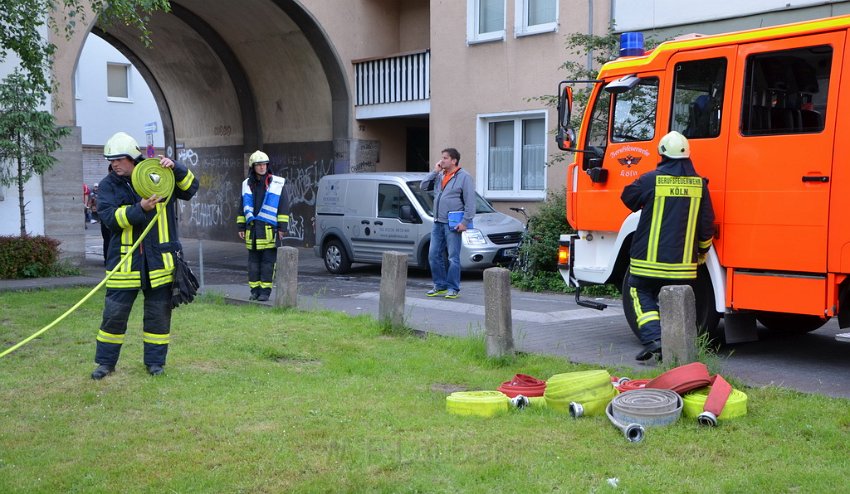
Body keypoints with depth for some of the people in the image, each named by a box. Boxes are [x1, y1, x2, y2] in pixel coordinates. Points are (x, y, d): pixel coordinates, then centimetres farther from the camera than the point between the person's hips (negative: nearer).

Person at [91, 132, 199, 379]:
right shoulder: (109, 185, 0)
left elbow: (190, 188, 4)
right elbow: (109, 218, -13)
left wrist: (176, 169, -14)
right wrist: (140, 209, -24)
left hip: (159, 259, 1)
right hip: (125, 260, 0)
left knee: (159, 313, 8)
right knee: (114, 313, 3)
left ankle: (155, 360, 22)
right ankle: (105, 362, 18)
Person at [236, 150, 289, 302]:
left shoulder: (277, 184, 1)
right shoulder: (247, 185, 13)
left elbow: (284, 207, 0)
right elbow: (242, 208, 19)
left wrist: (282, 227, -6)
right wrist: (241, 227, 13)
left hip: (269, 229, -4)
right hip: (252, 228, 4)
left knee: (268, 262, -3)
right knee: (253, 261, 7)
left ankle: (265, 291, 2)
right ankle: (255, 290, 13)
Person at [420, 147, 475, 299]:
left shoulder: (464, 177, -4)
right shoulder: (439, 176, 17)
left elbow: (470, 202, -8)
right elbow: (424, 186, 12)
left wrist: (465, 221, -15)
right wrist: (435, 171, 4)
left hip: (453, 224, -7)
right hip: (437, 223, 7)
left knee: (453, 258, -4)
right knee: (434, 255, 7)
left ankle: (453, 288, 2)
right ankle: (440, 285, 17)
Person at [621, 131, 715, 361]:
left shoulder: (650, 180, -9)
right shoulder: (699, 184, 2)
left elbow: (628, 197, 10)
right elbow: (706, 224, 7)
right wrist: (702, 251, 21)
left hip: (650, 257, -3)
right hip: (684, 260, 3)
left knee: (642, 294, 10)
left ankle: (652, 338, -7)